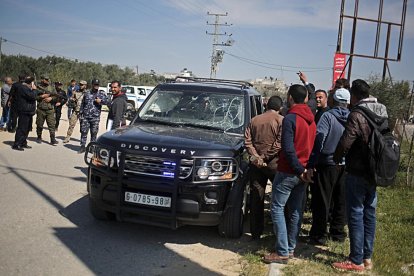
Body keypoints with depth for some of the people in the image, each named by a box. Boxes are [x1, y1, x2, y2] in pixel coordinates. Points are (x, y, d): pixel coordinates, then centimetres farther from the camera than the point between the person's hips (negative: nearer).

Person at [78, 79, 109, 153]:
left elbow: (107, 101, -6)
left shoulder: (101, 94, 6)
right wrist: (80, 113, 10)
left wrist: (100, 101, -19)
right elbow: (82, 104, 16)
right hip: (85, 117, 1)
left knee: (94, 133, 4)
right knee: (83, 132, 0)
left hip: (95, 118, -1)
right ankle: (82, 146, 8)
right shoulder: (87, 93, 12)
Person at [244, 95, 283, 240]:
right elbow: (279, 143, -16)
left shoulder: (254, 120, 8)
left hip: (256, 164, 4)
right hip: (274, 163, -4)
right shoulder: (281, 120, -5)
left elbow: (247, 141, 0)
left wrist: (256, 156, -8)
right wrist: (265, 157, -12)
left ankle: (256, 233, 12)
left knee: (256, 198, 7)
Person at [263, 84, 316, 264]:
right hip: (303, 170, 8)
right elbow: (311, 145, 12)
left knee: (277, 208, -3)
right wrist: (304, 169, 10)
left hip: (288, 171, -8)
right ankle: (291, 247, 21)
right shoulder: (311, 119, 9)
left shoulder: (290, 118, -16)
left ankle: (283, 252, -4)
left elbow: (288, 149, -22)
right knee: (296, 210, 13)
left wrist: (299, 169, -14)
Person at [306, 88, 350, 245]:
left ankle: (319, 235, 10)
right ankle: (338, 232, 24)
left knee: (322, 201, 4)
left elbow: (318, 140, -19)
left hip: (327, 164, -5)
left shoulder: (328, 116, -11)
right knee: (341, 200, 15)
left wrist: (311, 164, -18)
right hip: (346, 165, 5)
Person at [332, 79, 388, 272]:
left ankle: (356, 261, 6)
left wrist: (336, 159, -2)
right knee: (369, 213, 14)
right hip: (374, 172, 8)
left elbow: (345, 143, -20)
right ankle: (367, 257, 23)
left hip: (357, 172, -8)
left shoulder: (357, 115, -17)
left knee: (356, 215, -1)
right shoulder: (381, 115, 8)